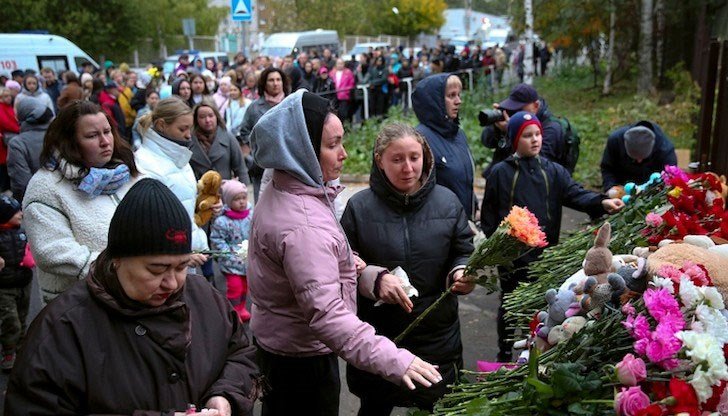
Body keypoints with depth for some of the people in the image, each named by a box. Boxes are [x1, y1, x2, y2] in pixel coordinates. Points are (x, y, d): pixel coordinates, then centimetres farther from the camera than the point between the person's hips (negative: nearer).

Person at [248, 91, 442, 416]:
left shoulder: (279, 193, 2)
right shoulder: (303, 225, -32)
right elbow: (326, 313, -39)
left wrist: (340, 261, 4)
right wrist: (393, 360, -42)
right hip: (303, 358, -10)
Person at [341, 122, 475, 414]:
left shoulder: (447, 202, -2)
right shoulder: (360, 207, -6)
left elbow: (463, 253, 5)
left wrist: (461, 274, -17)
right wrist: (375, 278, -24)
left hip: (437, 336, 1)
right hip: (377, 335, -1)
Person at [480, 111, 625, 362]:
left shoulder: (553, 171, 5)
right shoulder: (500, 173, -4)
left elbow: (575, 193, -10)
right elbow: (488, 214, -1)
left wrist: (602, 202, -27)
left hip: (545, 255, 2)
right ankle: (505, 356, 30)